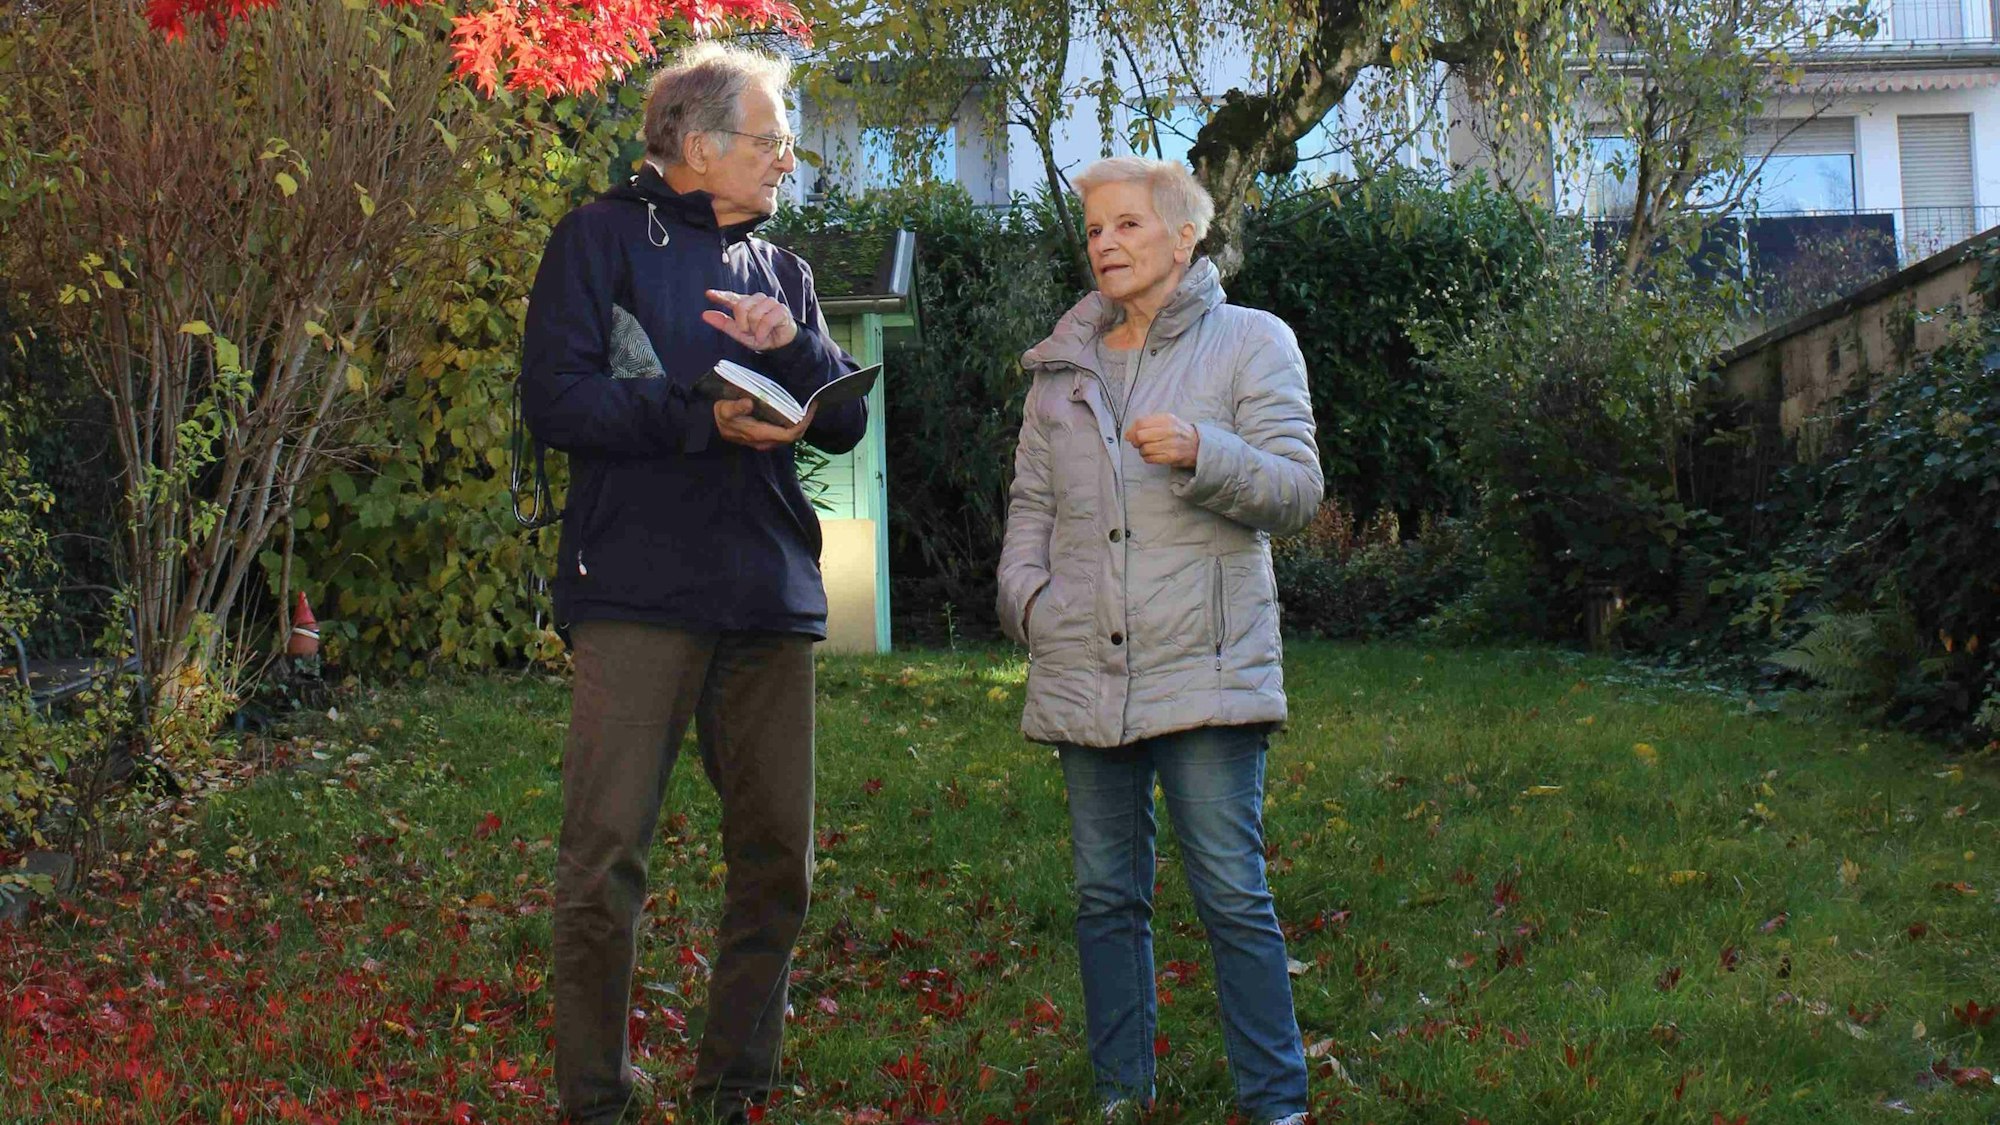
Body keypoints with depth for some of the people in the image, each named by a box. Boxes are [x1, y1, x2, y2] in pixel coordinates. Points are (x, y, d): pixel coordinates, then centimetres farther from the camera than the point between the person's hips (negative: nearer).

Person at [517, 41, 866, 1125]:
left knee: (777, 857, 6)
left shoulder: (779, 271, 20)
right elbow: (554, 396, -8)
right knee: (605, 855, -7)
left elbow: (846, 422, 12)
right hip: (638, 589, -5)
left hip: (769, 601, 6)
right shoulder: (603, 235, 3)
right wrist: (706, 421, -14)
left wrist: (793, 347, -6)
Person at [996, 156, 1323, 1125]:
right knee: (1106, 896, 9)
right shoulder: (1062, 366, 17)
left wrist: (1202, 453, -20)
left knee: (1233, 896, -5)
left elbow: (1298, 491, -4)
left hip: (1206, 672, -4)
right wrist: (1025, 596, 3)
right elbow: (1030, 506, 21)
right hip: (1084, 676, 5)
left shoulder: (1252, 342, 4)